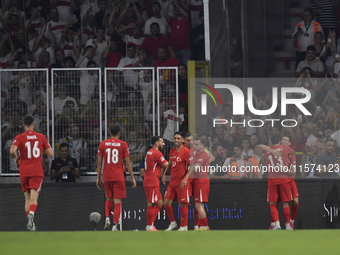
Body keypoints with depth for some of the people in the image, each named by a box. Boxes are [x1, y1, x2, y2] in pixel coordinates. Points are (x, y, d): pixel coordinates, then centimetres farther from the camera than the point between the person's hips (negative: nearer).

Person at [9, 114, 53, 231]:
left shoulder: (19, 138, -1)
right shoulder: (41, 137, 3)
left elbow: (12, 150, -19)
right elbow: (51, 154, 4)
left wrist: (17, 157, 2)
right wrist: (49, 145, 24)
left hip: (24, 172, 1)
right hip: (37, 171, -1)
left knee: (27, 198, 14)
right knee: (34, 198, -9)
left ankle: (30, 223, 12)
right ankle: (31, 214, -38)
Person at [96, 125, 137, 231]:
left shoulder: (103, 144, 4)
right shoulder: (123, 144, -1)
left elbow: (99, 162, 4)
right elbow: (128, 162, -2)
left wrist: (98, 177, 10)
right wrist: (132, 178, 4)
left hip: (106, 177, 2)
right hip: (119, 177, -2)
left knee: (109, 199, 19)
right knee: (117, 201, 1)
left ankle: (107, 218, -3)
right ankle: (115, 225, -6)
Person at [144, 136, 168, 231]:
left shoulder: (150, 152, 18)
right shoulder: (157, 153, -13)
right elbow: (167, 166, -11)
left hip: (150, 182, 10)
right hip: (152, 183, -10)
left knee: (159, 203, 13)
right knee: (152, 204, -6)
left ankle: (150, 225, 13)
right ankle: (150, 227, -3)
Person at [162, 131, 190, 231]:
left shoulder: (186, 152, -10)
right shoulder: (172, 151, 12)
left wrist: (185, 178, -23)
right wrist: (164, 174, 15)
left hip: (182, 183, -7)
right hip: (172, 182, 7)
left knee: (182, 204, -3)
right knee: (166, 203, 4)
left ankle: (184, 226, 7)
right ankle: (173, 223, 20)